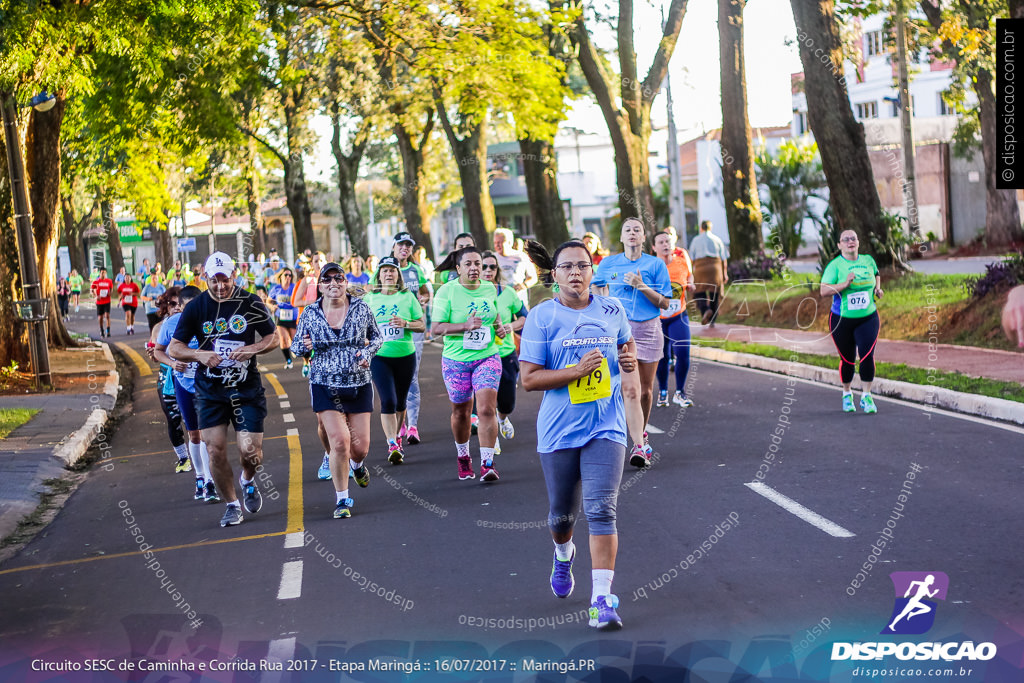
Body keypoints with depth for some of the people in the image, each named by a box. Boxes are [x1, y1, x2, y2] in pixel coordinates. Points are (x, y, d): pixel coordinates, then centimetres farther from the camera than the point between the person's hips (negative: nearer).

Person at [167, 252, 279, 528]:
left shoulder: (250, 303, -4)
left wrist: (252, 349, -15)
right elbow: (173, 348, 0)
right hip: (209, 390, 1)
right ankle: (232, 505, 16)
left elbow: (273, 337, 6)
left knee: (250, 450, -8)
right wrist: (199, 355, -20)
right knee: (215, 450, -4)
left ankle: (248, 481, 29)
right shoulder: (196, 307, -3)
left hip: (247, 388, -1)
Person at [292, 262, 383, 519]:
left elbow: (377, 337, 12)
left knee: (360, 445, 2)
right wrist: (305, 346, -14)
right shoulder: (310, 314, -1)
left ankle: (357, 464, 43)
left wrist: (368, 352, -8)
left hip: (359, 384, 1)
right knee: (339, 441, -13)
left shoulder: (361, 308, -1)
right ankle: (342, 500, 4)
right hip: (325, 386, -1)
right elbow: (296, 346, 9)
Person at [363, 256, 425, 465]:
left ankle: (396, 437, 32)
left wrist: (405, 323, -15)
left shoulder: (408, 297, 2)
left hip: (405, 356, 1)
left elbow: (422, 325, 3)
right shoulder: (369, 298, 3)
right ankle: (392, 445, -16)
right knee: (387, 401, -15)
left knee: (400, 402, 12)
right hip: (379, 356, -1)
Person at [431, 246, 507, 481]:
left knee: (486, 409, -13)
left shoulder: (490, 289, 4)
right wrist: (465, 326, -25)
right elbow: (435, 328, -13)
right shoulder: (447, 291, -9)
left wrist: (499, 327, 3)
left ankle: (487, 463, -11)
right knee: (461, 411, 11)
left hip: (487, 357, 2)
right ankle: (463, 456, 35)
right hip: (456, 360, -2)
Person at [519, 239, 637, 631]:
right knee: (562, 513, 13)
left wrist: (629, 359, 1)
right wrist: (576, 370, -20)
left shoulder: (612, 310, 4)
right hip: (559, 430, 0)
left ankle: (601, 600, -11)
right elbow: (528, 379, -8)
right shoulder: (542, 317, -5)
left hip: (605, 427, 1)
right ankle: (563, 554, 49)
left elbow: (626, 343, 24)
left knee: (601, 510, -12)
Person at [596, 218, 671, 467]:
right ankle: (639, 444, -12)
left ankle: (642, 434, 27)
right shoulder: (607, 264, 6)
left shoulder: (656, 264, 2)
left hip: (649, 329, 1)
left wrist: (641, 286, -13)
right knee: (629, 389, -13)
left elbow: (664, 303, 0)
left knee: (646, 390, 7)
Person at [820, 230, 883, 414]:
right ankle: (847, 395, 29)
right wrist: (845, 284, -28)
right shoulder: (835, 265, -7)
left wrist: (877, 288, 9)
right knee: (848, 360, 6)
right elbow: (824, 290, -18)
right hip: (842, 319, -2)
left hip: (868, 318, 2)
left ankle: (867, 397, -2)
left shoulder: (868, 260, 6)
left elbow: (876, 274, 28)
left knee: (867, 355, -14)